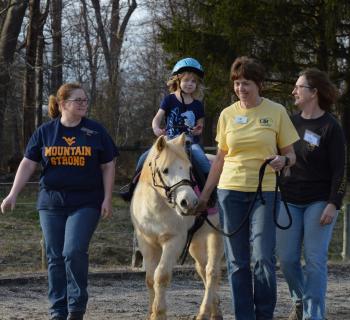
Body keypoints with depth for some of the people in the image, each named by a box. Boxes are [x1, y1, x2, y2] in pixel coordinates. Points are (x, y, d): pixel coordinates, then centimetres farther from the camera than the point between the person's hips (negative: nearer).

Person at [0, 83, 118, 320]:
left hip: (85, 203, -2)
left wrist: (107, 199, -4)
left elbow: (108, 167, 4)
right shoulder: (45, 132, 5)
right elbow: (28, 164, 4)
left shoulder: (96, 131, 2)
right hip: (51, 204, 2)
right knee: (55, 258, 6)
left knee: (74, 252, -16)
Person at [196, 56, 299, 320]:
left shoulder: (276, 112, 0)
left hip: (264, 192, -3)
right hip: (230, 191, 3)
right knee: (237, 262, 4)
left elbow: (291, 154, 4)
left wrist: (283, 160, -19)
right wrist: (204, 195, 14)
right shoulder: (227, 115, 7)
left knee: (263, 259, -11)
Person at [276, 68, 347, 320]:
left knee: (315, 260, -6)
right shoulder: (291, 122, 8)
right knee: (287, 258, 4)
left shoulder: (330, 127, -7)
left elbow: (339, 170, -10)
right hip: (289, 200, 5)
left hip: (318, 202, -5)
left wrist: (333, 204, -17)